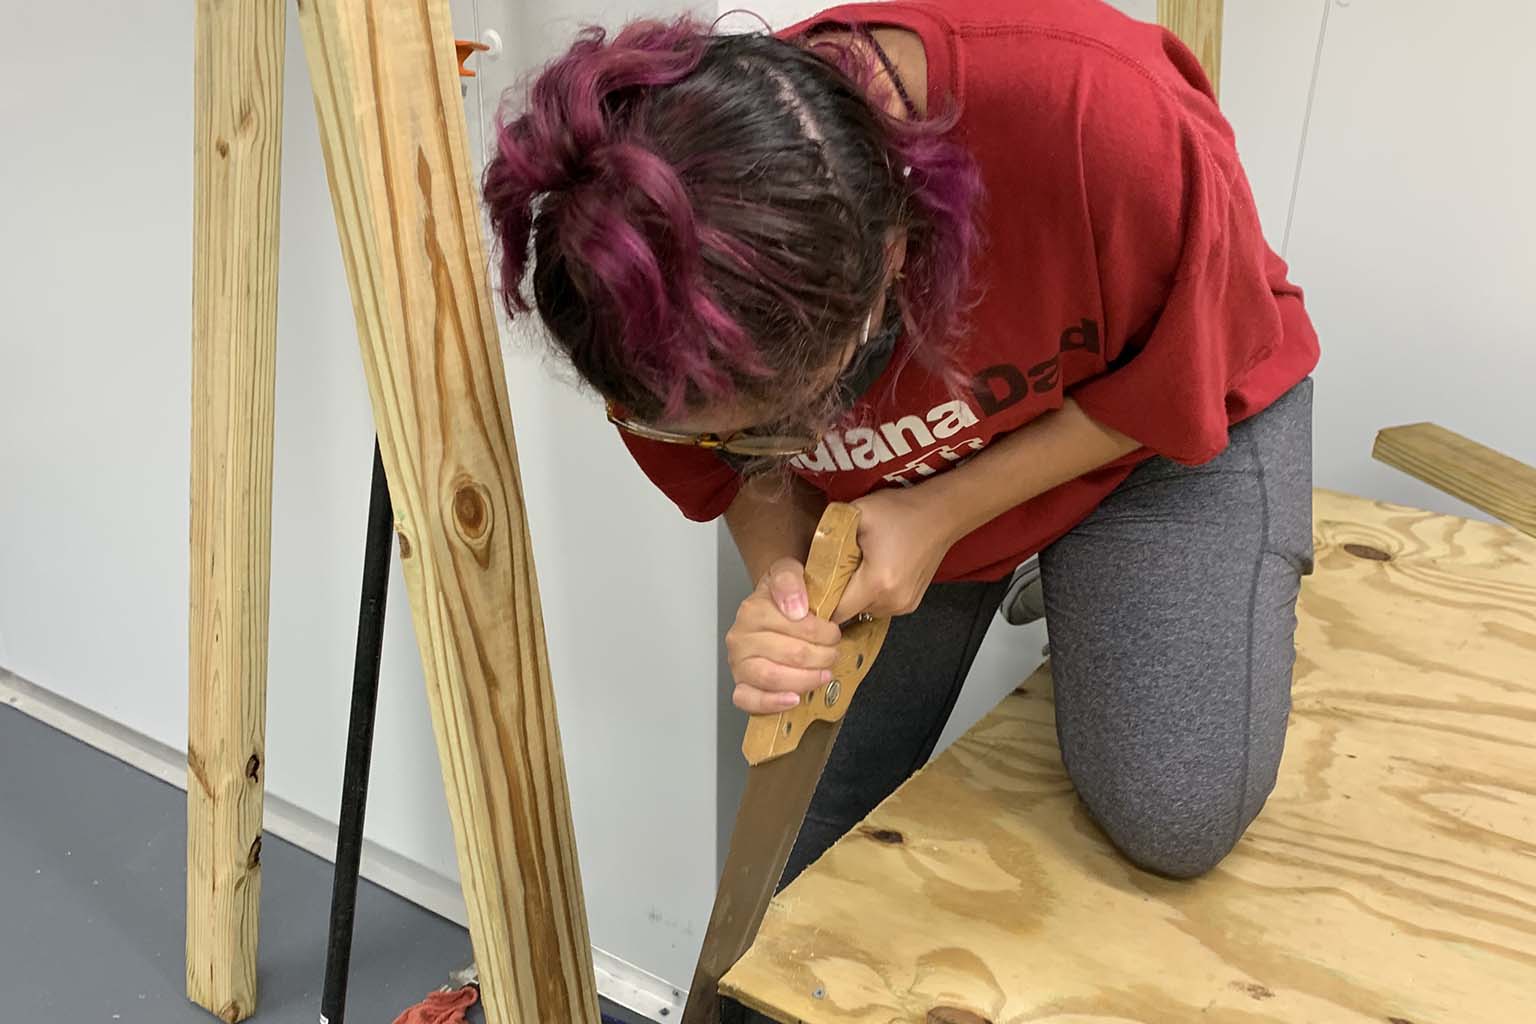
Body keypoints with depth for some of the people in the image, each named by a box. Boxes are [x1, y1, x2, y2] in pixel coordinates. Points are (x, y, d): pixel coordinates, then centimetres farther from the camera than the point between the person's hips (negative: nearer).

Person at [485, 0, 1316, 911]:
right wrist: (780, 579, -29)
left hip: (1149, 416, -2)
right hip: (898, 501, 3)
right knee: (811, 832, 2)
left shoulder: (1098, 109, -41)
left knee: (1175, 818, -17)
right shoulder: (666, 283, -29)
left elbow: (1185, 376, -20)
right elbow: (738, 469, -6)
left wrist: (943, 511, -27)